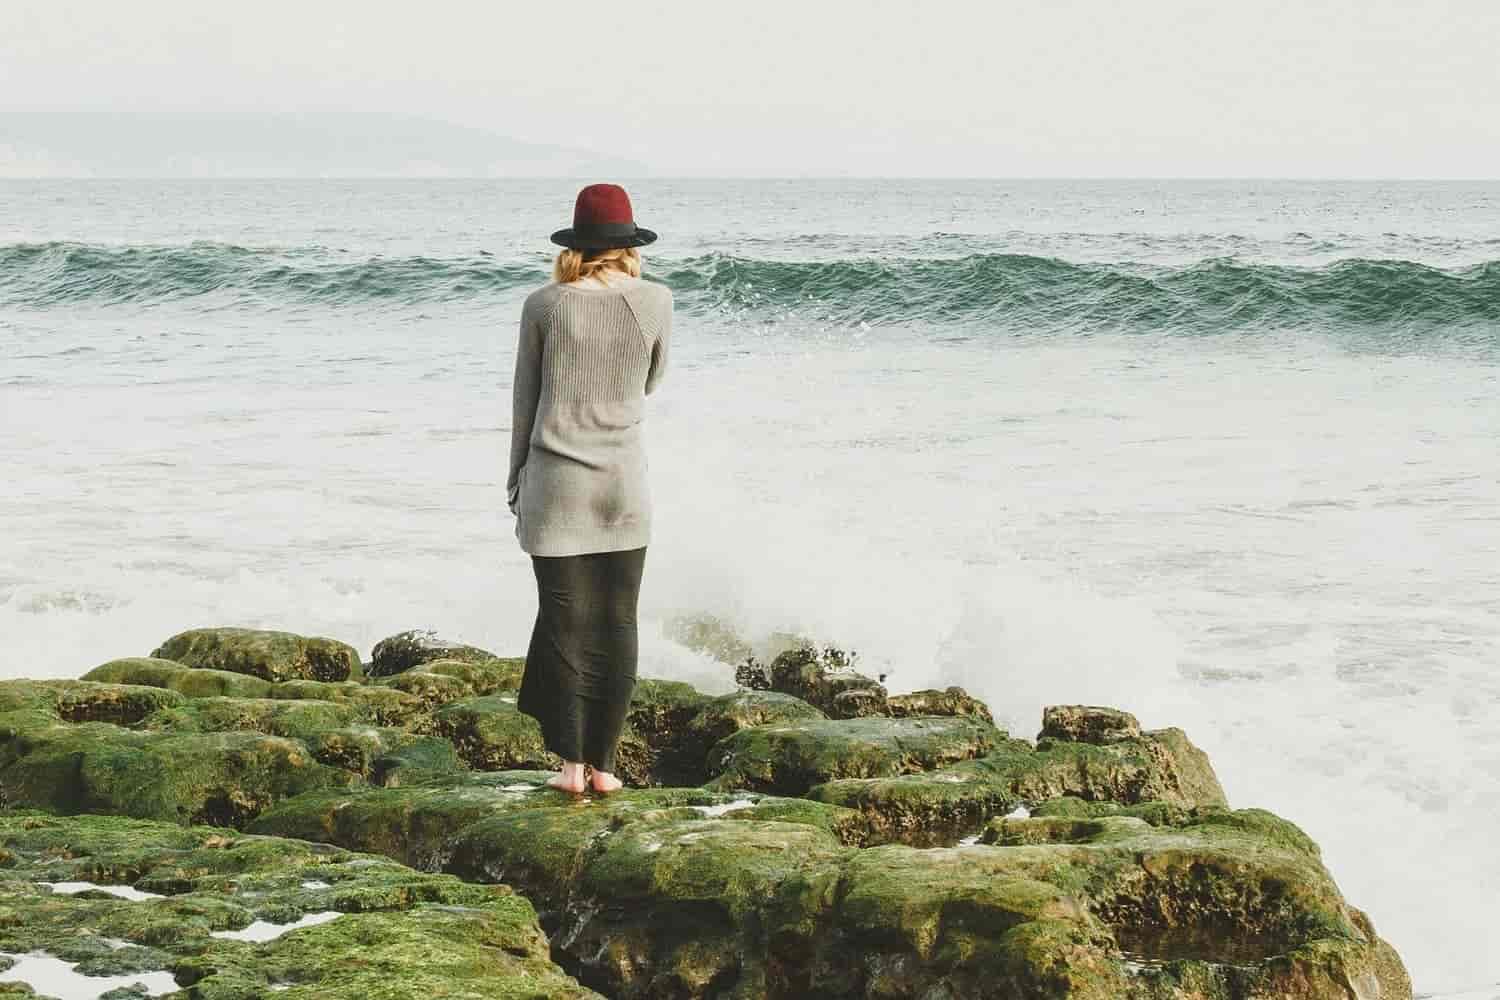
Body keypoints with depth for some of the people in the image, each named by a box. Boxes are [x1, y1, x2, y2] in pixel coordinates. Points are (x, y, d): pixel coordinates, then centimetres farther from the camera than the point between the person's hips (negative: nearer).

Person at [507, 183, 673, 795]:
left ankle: (571, 764, 6)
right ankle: (603, 763, 10)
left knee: (564, 621, 5)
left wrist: (517, 483, 12)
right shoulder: (654, 301, -5)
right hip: (623, 485, 1)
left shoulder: (544, 306, -6)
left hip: (555, 481, -1)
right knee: (617, 623, 8)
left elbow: (525, 402, 2)